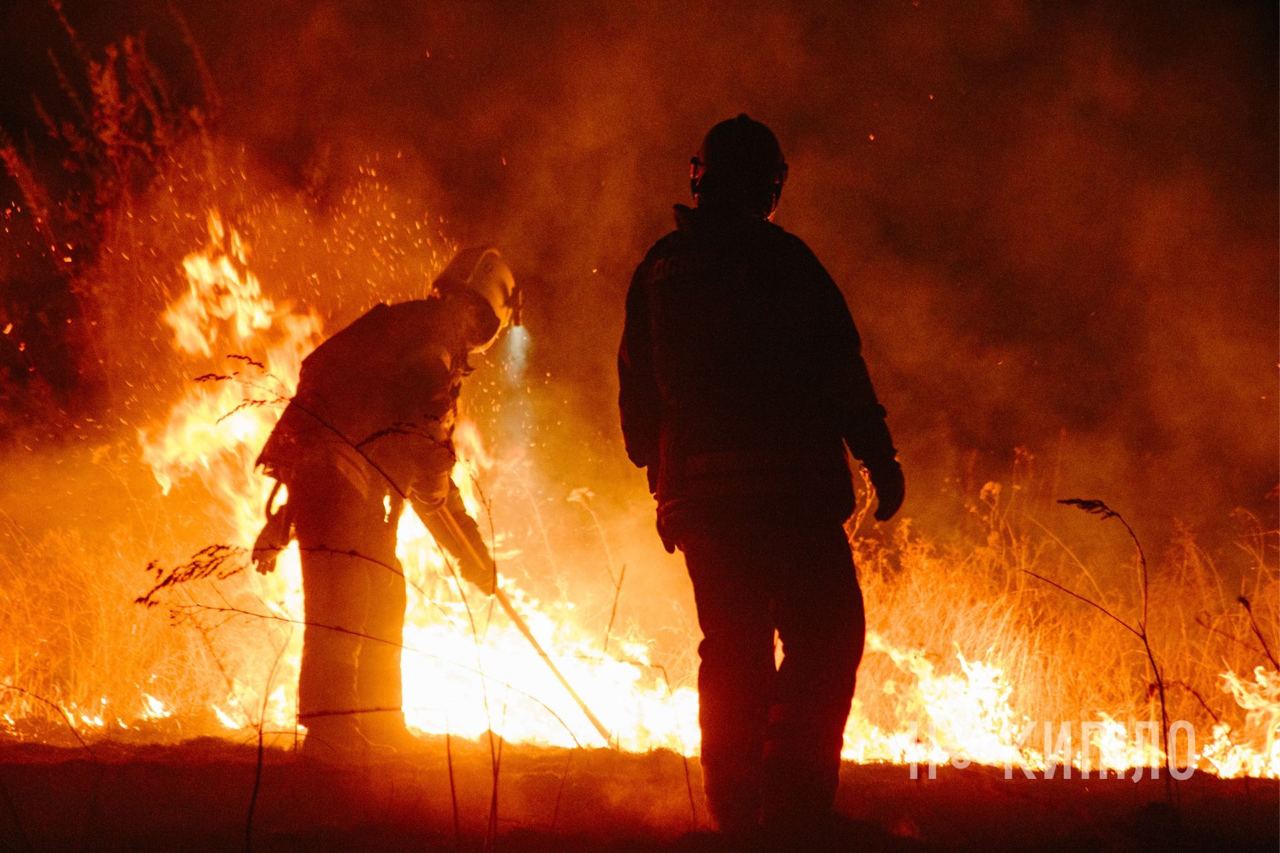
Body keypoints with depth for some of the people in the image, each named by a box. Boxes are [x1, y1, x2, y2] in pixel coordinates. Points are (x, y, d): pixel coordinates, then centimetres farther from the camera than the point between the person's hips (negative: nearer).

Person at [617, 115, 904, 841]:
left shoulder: (659, 269, 13)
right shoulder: (780, 260, -5)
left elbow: (639, 386, 19)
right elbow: (837, 367, -9)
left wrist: (661, 473, 28)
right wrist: (880, 455, -5)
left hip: (696, 489, 6)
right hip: (785, 482, -6)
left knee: (734, 650, 12)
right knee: (826, 636, -2)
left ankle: (738, 809, 9)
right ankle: (797, 801, -14)